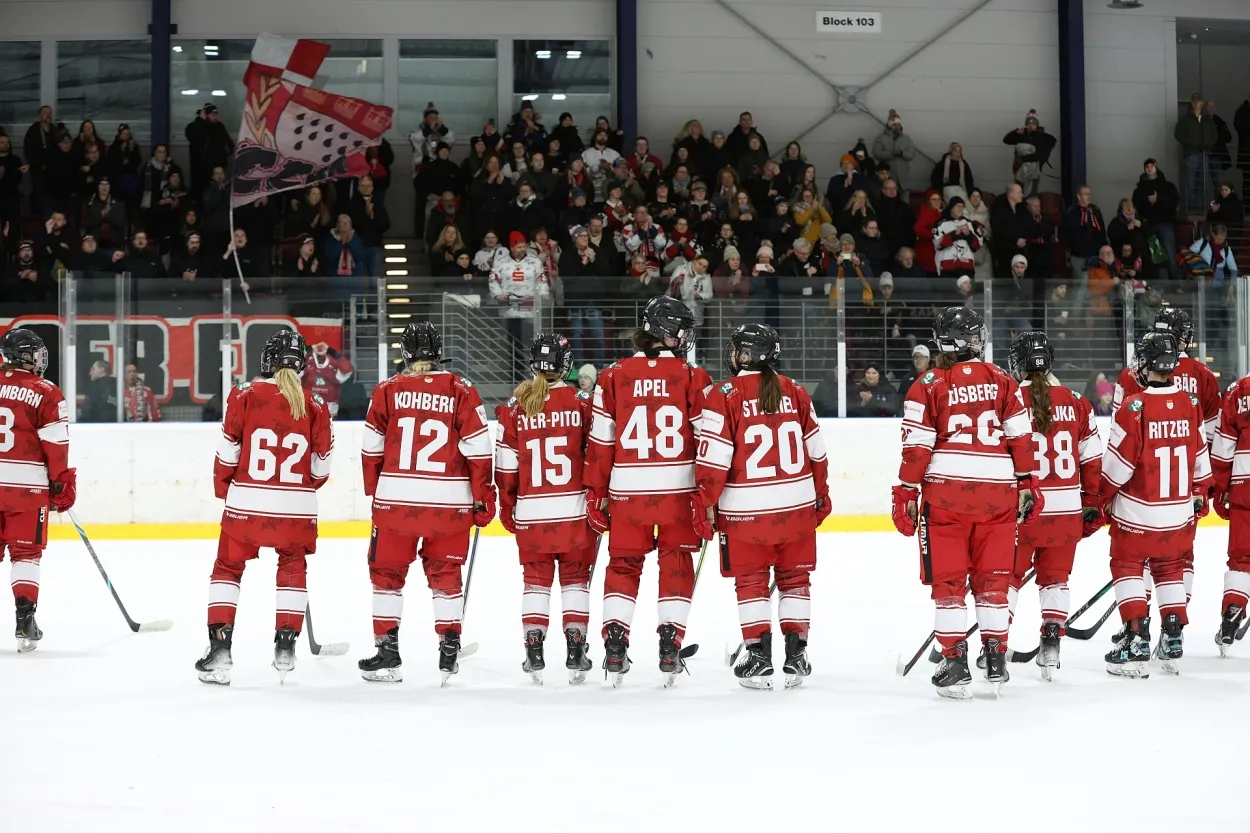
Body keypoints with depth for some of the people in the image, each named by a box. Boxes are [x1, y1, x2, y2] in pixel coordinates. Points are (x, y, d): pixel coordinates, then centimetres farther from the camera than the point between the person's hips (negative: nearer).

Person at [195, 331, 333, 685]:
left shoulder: (245, 395, -5)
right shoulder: (315, 406, 0)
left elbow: (228, 451, -2)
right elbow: (321, 464, 7)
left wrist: (223, 488, 15)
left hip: (246, 501, -1)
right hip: (296, 507, 1)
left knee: (228, 568, 13)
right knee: (293, 567, 22)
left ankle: (220, 648, 5)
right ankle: (285, 646, 16)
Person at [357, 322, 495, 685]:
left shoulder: (387, 390, 0)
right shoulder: (461, 391, -1)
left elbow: (371, 449, 4)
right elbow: (477, 450, -3)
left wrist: (374, 491, 19)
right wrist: (483, 496, 5)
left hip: (395, 499, -1)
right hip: (449, 501, 1)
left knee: (387, 571, 12)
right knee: (445, 573, 15)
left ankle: (387, 651, 11)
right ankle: (449, 649, 10)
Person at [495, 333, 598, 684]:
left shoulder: (515, 407, 0)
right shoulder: (581, 402, -5)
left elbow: (506, 465, 3)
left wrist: (507, 507, 15)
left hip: (531, 511, 1)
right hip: (575, 508, -1)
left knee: (535, 579, 12)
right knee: (575, 578, 9)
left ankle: (533, 652, 6)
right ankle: (575, 651, 5)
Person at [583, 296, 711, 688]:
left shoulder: (613, 377, 0)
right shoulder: (692, 377, -4)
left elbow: (600, 440, 0)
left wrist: (596, 494, 8)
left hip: (627, 490, 1)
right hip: (678, 490, -1)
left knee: (622, 566, 12)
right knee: (676, 566, 10)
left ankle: (614, 644, 4)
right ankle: (670, 647, 5)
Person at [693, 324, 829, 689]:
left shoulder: (725, 395, -8)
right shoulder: (795, 392, 5)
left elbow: (714, 457, -12)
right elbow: (816, 450, 10)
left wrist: (705, 503, -3)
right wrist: (821, 494, 21)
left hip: (746, 508, -3)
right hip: (797, 504, 3)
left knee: (751, 581, 8)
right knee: (794, 578, 13)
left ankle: (758, 656, 4)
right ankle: (796, 654, 13)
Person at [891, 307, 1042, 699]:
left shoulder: (928, 386, -2)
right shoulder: (1003, 382, 6)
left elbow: (917, 447, -5)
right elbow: (1020, 438, 4)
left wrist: (907, 494, 1)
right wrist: (1027, 484, 12)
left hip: (946, 492, -2)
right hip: (997, 493, 3)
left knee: (948, 581, 4)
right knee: (992, 579, 12)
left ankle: (956, 664, 1)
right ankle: (995, 661, 13)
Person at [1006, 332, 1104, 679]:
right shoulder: (1076, 403, 2)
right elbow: (1092, 460, 6)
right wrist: (1092, 505, 16)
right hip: (1066, 510, 3)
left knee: (1007, 578, 10)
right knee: (1055, 578, 16)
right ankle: (1050, 645, 10)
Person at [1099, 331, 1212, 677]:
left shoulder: (1134, 408, -20)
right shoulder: (1191, 405, -4)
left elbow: (1118, 463, -14)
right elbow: (1201, 458, 8)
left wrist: (1106, 497, 3)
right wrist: (1200, 494, 23)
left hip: (1137, 513, -5)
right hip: (1180, 512, 5)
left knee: (1127, 567, 11)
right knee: (1171, 569, 21)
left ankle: (1137, 640, 0)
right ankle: (1174, 642, 20)